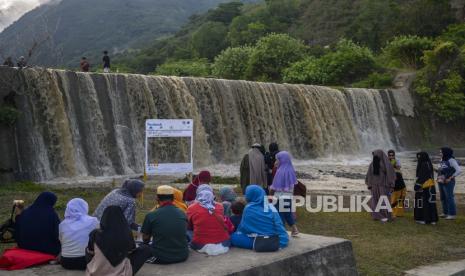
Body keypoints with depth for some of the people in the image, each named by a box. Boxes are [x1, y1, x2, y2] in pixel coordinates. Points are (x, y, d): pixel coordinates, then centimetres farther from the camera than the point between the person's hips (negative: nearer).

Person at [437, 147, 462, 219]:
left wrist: (450, 178, -16)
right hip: (441, 182, 8)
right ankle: (445, 213, 23)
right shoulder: (442, 160, 11)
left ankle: (452, 214, 4)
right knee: (443, 198, 12)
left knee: (449, 198, -3)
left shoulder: (451, 160, -12)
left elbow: (459, 170, -18)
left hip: (448, 183, -8)